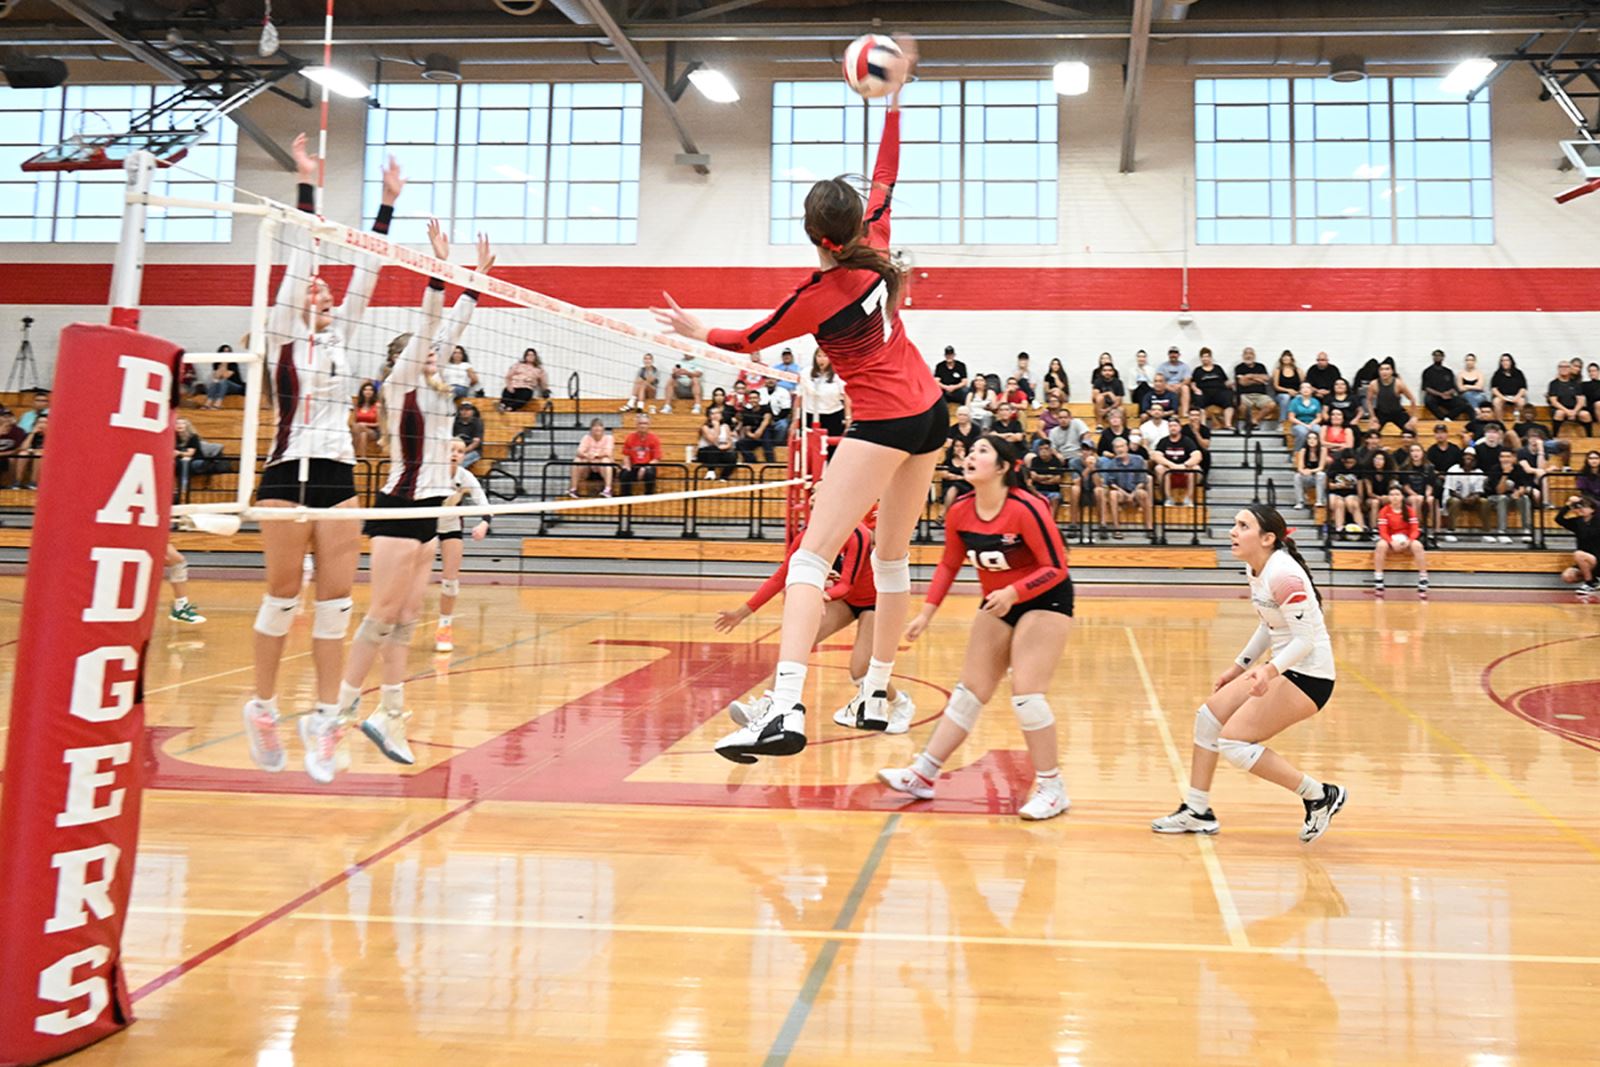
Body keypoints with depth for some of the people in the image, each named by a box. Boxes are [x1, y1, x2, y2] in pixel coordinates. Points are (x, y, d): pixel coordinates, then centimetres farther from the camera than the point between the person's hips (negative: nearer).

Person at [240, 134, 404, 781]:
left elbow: (366, 273, 12)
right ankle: (261, 707, 16)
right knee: (283, 597, 0)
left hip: (339, 475, 4)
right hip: (289, 473, -4)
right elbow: (297, 262, -4)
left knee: (336, 600, 1)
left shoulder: (341, 336, 16)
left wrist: (387, 203, 8)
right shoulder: (283, 337, 4)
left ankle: (325, 718, 6)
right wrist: (306, 187, -7)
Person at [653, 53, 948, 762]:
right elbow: (886, 179, 20)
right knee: (893, 555, 16)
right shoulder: (876, 249, 3)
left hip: (883, 422, -8)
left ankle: (786, 710, -29)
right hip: (931, 411, 8)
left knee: (812, 556, -15)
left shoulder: (820, 295, -12)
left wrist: (699, 332, 21)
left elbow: (750, 340, 4)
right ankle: (877, 695, 25)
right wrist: (892, 101, 28)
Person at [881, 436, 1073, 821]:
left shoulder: (1025, 508, -26)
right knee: (969, 690, 8)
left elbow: (1056, 567, -23)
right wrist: (927, 612, 0)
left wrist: (1012, 592, -34)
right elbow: (949, 565, 6)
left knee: (1025, 692, -14)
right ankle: (923, 775, 13)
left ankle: (1052, 789, 0)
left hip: (1045, 600, -6)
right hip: (998, 603, 6)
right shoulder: (960, 513, -8)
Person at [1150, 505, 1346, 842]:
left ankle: (1320, 796, 2)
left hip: (1309, 676, -10)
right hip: (1283, 669, 10)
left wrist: (1269, 670, -39)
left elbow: (1305, 639, -25)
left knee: (1233, 741, -11)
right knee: (1208, 715, 8)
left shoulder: (1283, 574, -24)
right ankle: (1197, 812, 18)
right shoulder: (1254, 569, 5)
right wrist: (1238, 667, 21)